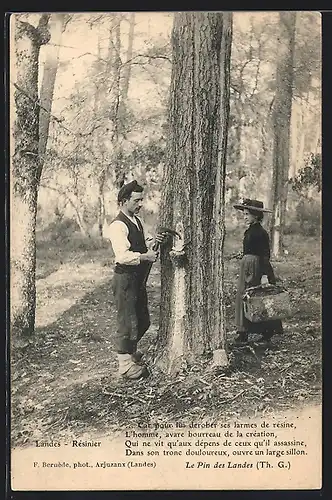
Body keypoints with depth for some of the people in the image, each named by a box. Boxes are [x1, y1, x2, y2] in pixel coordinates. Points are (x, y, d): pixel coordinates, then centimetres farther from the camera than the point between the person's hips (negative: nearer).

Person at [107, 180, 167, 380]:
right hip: (125, 278, -10)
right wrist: (145, 256, -28)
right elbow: (123, 255, -27)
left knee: (143, 320, 20)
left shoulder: (137, 221, 12)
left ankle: (130, 351, 41)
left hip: (139, 278, 10)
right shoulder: (118, 226, -18)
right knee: (128, 321, 1)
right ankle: (126, 364, 16)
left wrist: (153, 241, 4)